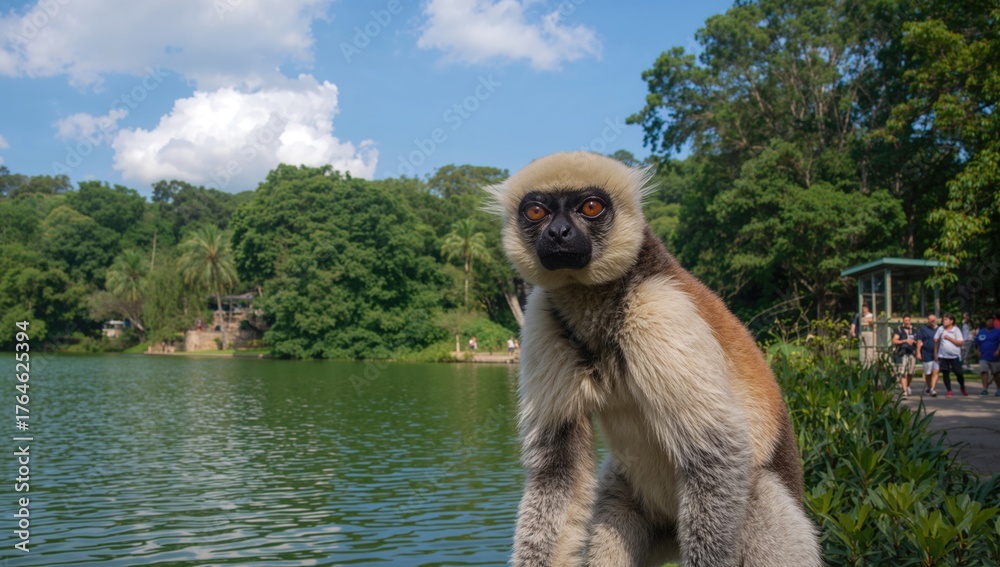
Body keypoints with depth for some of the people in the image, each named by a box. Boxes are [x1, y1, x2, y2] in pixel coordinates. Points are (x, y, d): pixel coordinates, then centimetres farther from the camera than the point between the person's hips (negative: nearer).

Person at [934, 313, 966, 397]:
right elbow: (936, 341, 8)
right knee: (945, 373, 2)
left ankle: (962, 388, 26)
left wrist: (949, 338, -13)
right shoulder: (940, 329, 3)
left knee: (959, 373, 2)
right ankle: (949, 391, 11)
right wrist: (935, 353, 6)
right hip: (943, 356, 2)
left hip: (955, 356, -2)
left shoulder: (956, 330, -3)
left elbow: (961, 342, -8)